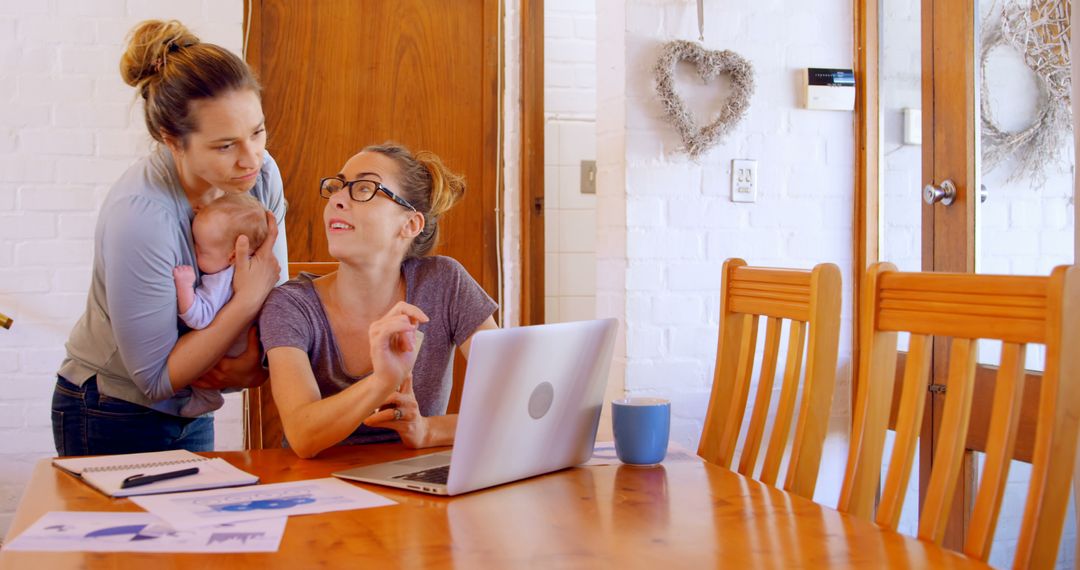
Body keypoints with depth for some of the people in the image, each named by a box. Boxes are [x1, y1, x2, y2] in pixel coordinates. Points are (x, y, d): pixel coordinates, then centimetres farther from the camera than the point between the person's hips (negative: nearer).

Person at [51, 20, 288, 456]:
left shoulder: (261, 174, -14)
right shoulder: (138, 216, -31)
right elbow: (157, 378, -23)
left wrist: (254, 364, -23)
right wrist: (249, 298, -28)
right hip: (114, 422, -6)